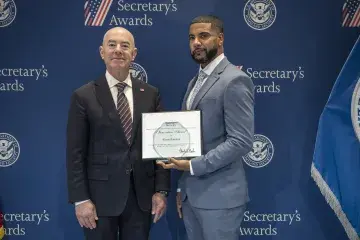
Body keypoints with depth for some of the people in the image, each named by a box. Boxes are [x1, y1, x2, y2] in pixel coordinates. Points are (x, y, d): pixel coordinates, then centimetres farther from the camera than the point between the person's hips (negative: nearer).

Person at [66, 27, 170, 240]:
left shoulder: (151, 94, 4)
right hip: (100, 195, -2)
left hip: (142, 194, 2)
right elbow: (75, 153, -5)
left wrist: (161, 190, -1)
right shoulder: (84, 96, -3)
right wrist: (80, 199, -10)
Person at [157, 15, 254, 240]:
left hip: (219, 195, -8)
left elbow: (241, 141, -19)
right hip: (192, 193, 8)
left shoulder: (235, 80, -13)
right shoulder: (195, 82, 14)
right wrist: (182, 188, 14)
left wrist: (193, 165, -19)